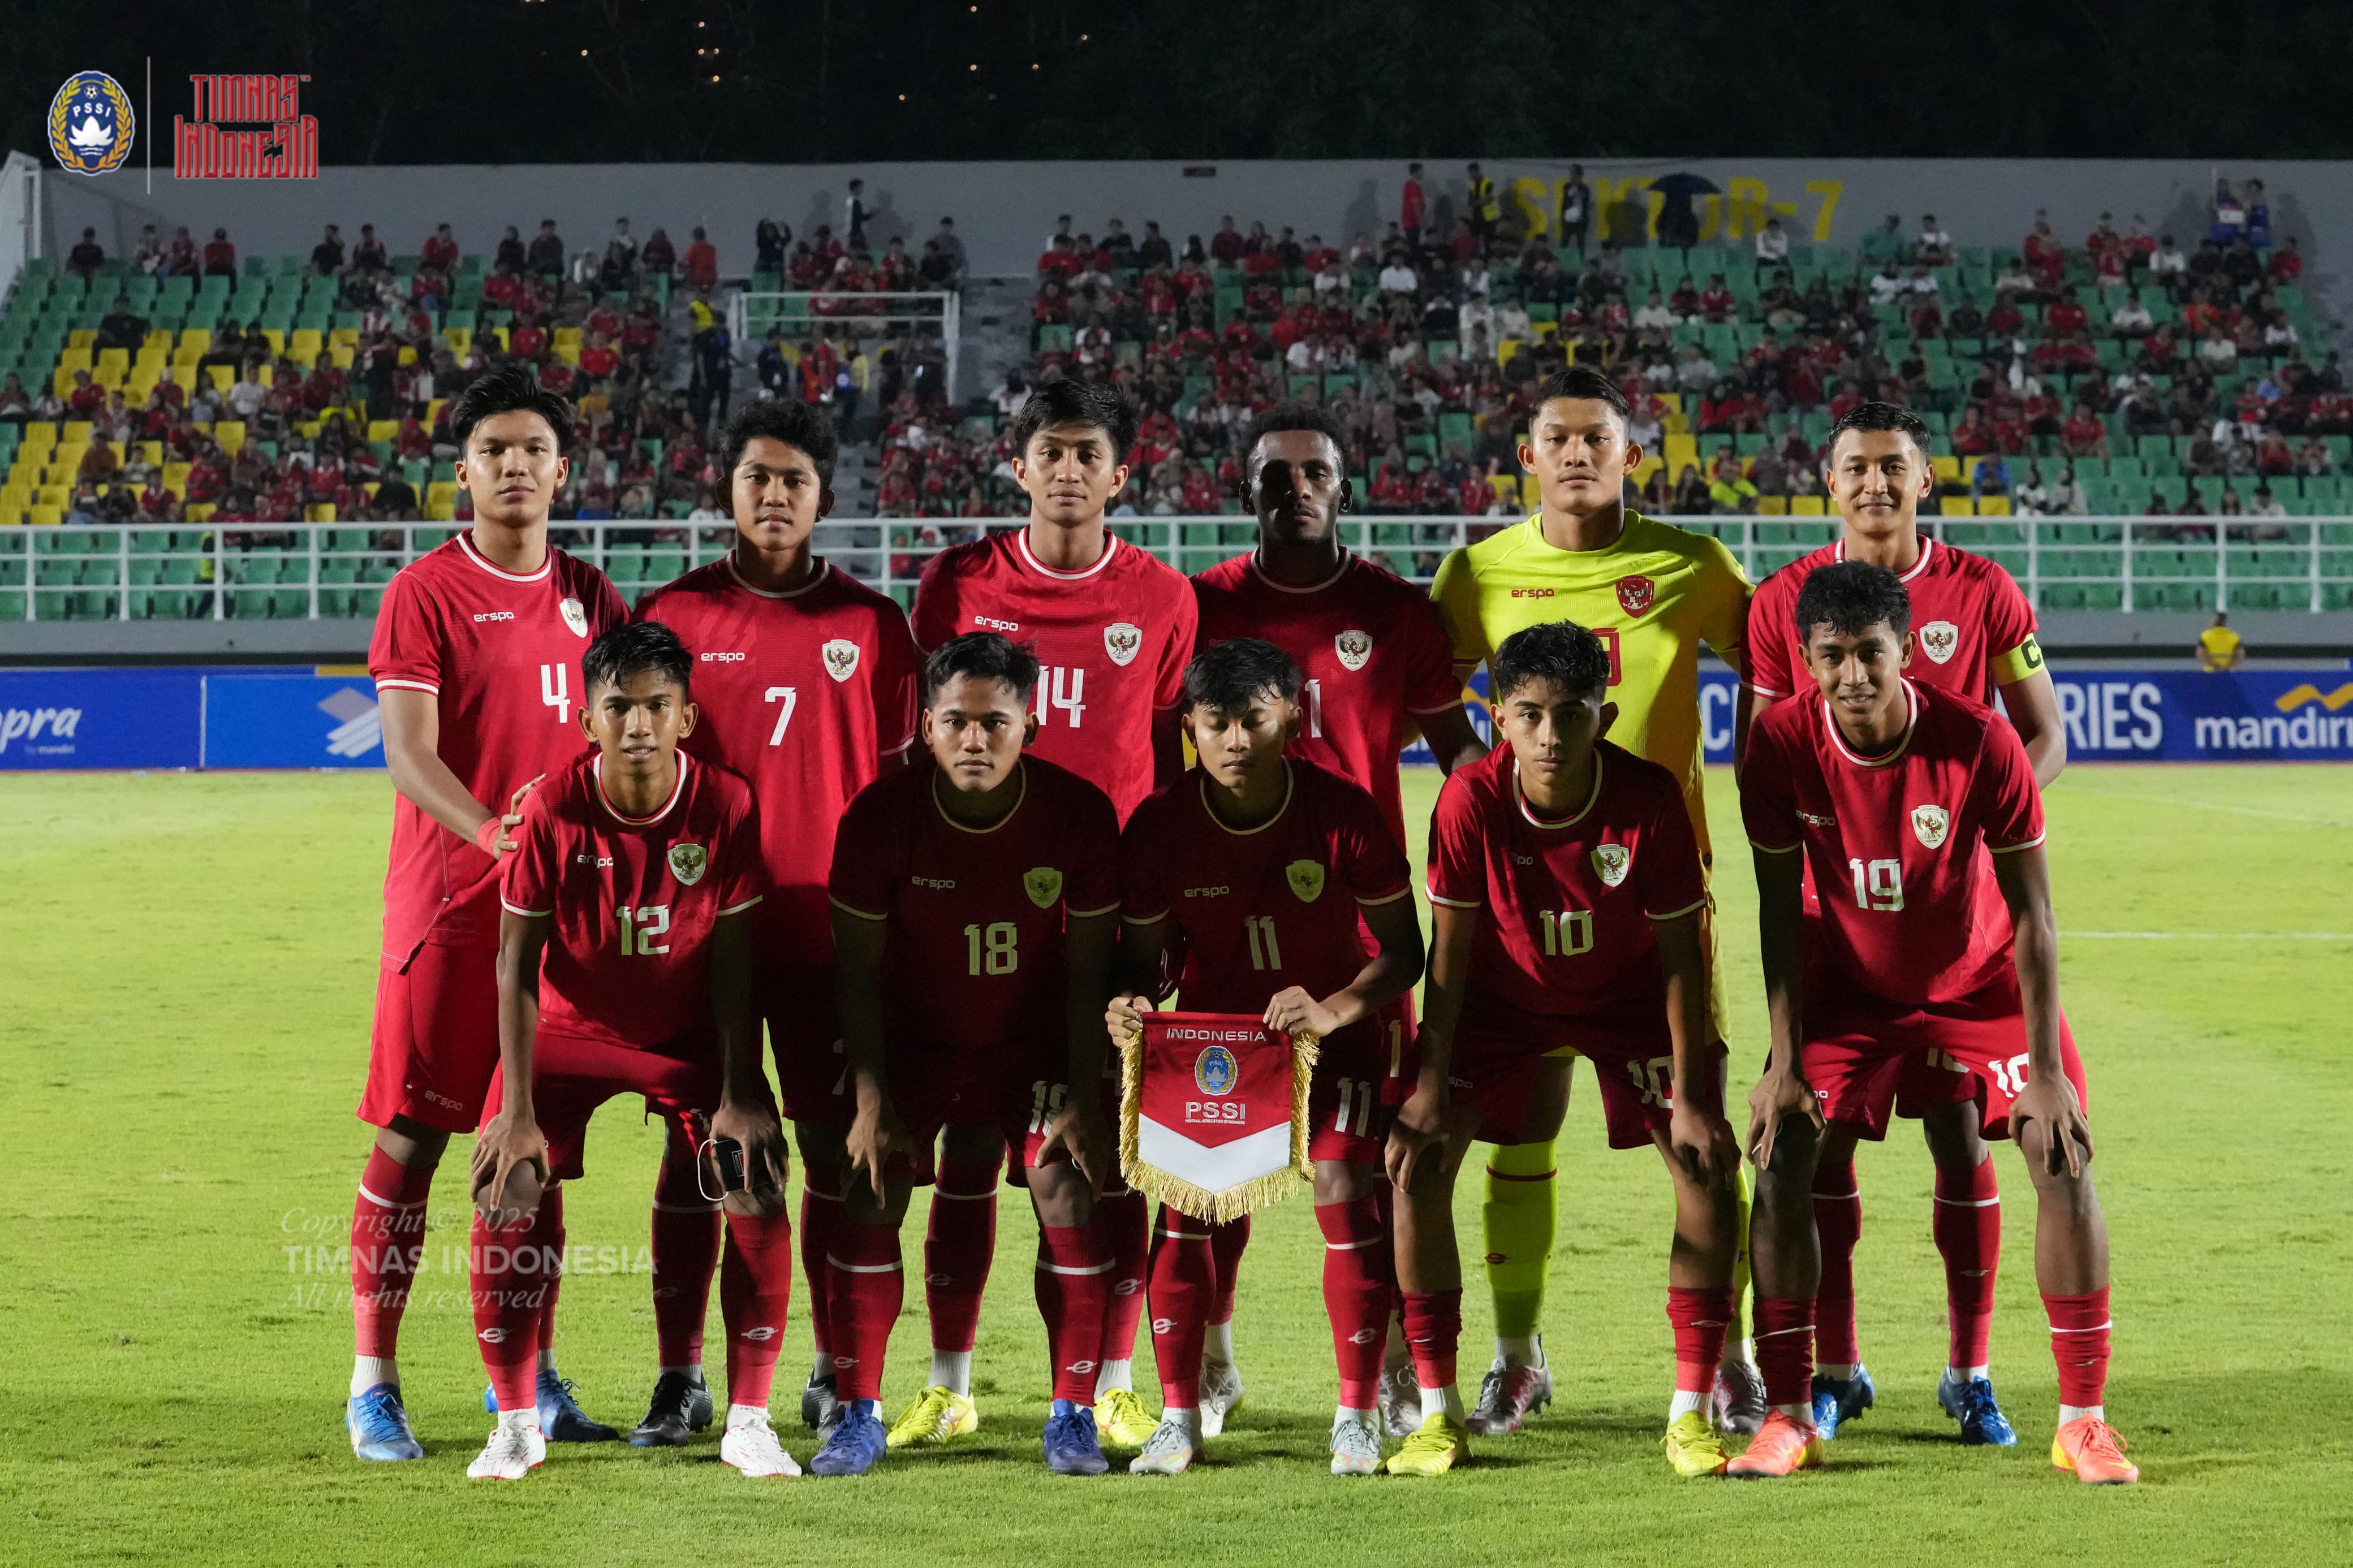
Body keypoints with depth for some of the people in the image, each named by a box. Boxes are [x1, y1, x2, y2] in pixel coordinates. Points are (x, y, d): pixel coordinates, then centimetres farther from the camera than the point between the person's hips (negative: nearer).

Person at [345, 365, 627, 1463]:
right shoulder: (425, 592, -4)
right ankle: (373, 1385, 0)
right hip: (447, 902, -5)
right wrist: (495, 831, -29)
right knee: (412, 1135, -4)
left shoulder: (588, 595, 11)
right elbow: (408, 754, -13)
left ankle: (531, 1379, 17)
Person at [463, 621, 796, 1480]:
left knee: (760, 1191, -15)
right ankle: (517, 1422, -1)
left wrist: (738, 1094, -14)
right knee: (509, 1192, -16)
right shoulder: (553, 810, -22)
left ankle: (748, 1421, -2)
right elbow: (518, 964, -16)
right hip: (570, 1028, 0)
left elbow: (733, 960, -11)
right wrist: (517, 1110, -19)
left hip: (692, 1034, 0)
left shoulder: (728, 805, -20)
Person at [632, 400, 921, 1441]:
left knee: (834, 1144, 4)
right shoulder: (673, 616, 5)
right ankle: (679, 1379, 6)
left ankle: (835, 1374, 14)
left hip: (830, 929, 0)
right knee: (694, 1144, 1)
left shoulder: (870, 625, 5)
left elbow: (898, 785, 8)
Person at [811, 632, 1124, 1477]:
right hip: (910, 1040, 0)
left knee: (1068, 1191, -16)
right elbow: (857, 973, -11)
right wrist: (871, 1105, -17)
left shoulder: (1080, 814, -18)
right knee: (868, 1197, -13)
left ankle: (1074, 1415, -6)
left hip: (1034, 1042, 0)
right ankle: (858, 1415, -2)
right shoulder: (880, 817, -19)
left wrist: (1083, 1099, -16)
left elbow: (1087, 973, -10)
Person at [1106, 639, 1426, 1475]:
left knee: (1342, 1186, -16)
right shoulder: (1158, 827, -16)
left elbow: (1403, 950, -15)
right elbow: (1145, 953, -4)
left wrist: (1336, 1010, -32)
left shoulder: (1342, 813, -21)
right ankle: (1179, 1416, -3)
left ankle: (1358, 1416, -4)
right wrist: (1130, 1002, -28)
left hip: (1334, 1026, -2)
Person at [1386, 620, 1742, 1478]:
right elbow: (1451, 945, -16)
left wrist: (1689, 1096, -19)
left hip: (1627, 992, 0)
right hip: (1502, 992, 0)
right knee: (1417, 1160, -14)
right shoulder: (1471, 801, -28)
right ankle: (1438, 1409, -3)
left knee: (1708, 1166, -14)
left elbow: (1680, 952, -19)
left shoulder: (1650, 799, -29)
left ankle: (1691, 1409, -3)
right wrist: (1431, 1080, -18)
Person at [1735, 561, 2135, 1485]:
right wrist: (1785, 1061, -16)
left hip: (1982, 981, -1)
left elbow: (2031, 913, -20)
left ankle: (2084, 1420, -4)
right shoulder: (1783, 744, -23)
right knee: (1781, 1153, -13)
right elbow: (1781, 910, -13)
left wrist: (2045, 1069, -22)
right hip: (1847, 983, 1)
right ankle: (1788, 1417, -4)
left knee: (2063, 1157, -13)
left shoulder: (1980, 743, -28)